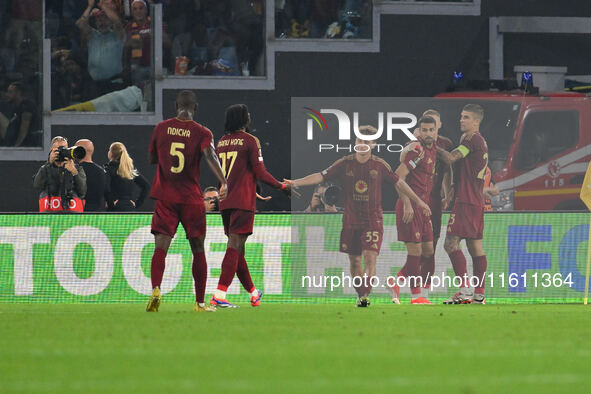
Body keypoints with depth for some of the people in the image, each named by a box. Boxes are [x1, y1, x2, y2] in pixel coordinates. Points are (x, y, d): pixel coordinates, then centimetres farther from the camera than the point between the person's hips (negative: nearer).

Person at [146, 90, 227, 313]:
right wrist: (223, 182, -30)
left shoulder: (161, 128, 5)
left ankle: (155, 290, -32)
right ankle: (200, 303, 13)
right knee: (198, 250, 10)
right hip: (192, 199, -1)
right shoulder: (202, 133, -2)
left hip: (165, 197, 1)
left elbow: (152, 159, 16)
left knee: (161, 246, -7)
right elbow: (210, 155, -20)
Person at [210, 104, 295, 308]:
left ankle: (253, 292, 27)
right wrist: (283, 186, 3)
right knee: (235, 247, -10)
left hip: (225, 201, 7)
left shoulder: (221, 142, 13)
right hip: (243, 201, -7)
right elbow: (259, 172, -9)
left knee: (237, 249, 14)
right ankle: (219, 295, -20)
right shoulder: (250, 141, -7)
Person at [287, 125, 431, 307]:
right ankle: (360, 295, 20)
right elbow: (321, 176, -1)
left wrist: (418, 201, 14)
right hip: (351, 220, 2)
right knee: (354, 260, 7)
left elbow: (399, 183, 8)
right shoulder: (345, 164, 0)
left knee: (370, 257, -16)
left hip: (373, 220, -2)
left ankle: (365, 295, -17)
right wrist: (295, 182, -10)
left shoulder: (380, 165, -1)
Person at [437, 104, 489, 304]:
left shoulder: (471, 139, -11)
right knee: (475, 246, 9)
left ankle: (465, 289, -19)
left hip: (466, 201, -10)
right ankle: (479, 294, 8)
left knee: (451, 243, -12)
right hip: (478, 201, 10)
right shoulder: (481, 141, 19)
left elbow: (450, 158, -14)